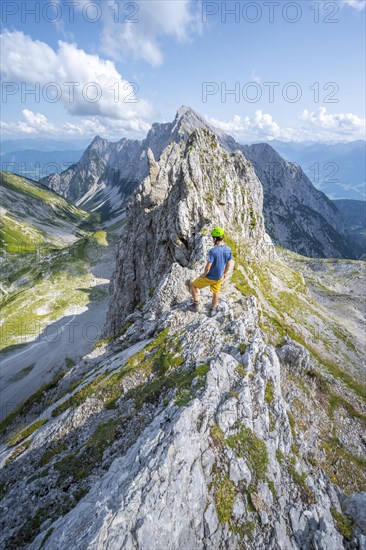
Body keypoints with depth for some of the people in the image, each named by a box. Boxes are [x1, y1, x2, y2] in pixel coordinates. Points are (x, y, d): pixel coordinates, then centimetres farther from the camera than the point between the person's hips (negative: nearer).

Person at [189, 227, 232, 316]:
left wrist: (204, 274, -8)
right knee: (215, 293, 27)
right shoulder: (228, 249, -12)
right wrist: (225, 273, 19)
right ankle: (212, 310, 46)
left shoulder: (213, 251, -32)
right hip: (219, 277, 6)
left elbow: (208, 267, -29)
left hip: (209, 277, -5)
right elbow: (228, 264, 2)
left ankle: (196, 304, 26)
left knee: (193, 285, 19)